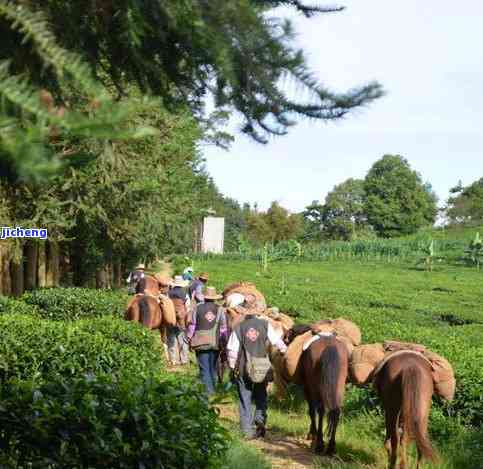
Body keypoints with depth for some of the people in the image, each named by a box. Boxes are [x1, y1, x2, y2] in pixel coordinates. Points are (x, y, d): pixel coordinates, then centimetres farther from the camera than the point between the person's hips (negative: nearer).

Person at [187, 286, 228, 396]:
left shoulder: (198, 308, -2)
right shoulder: (220, 310, -1)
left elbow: (192, 325, 0)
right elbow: (223, 328, -1)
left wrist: (189, 338, 10)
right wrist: (224, 341, 8)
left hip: (201, 343, -2)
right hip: (215, 343, 2)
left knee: (204, 368, 3)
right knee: (213, 367, 18)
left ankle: (209, 390, -3)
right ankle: (213, 388, 28)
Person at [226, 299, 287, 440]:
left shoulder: (239, 327, -5)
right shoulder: (265, 324, -4)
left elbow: (232, 350, -5)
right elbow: (277, 342, -1)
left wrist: (232, 367, 5)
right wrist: (286, 350, 17)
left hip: (243, 369, -1)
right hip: (263, 368, 1)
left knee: (245, 399, 10)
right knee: (261, 396, 21)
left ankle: (248, 431, 11)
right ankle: (260, 417, -3)